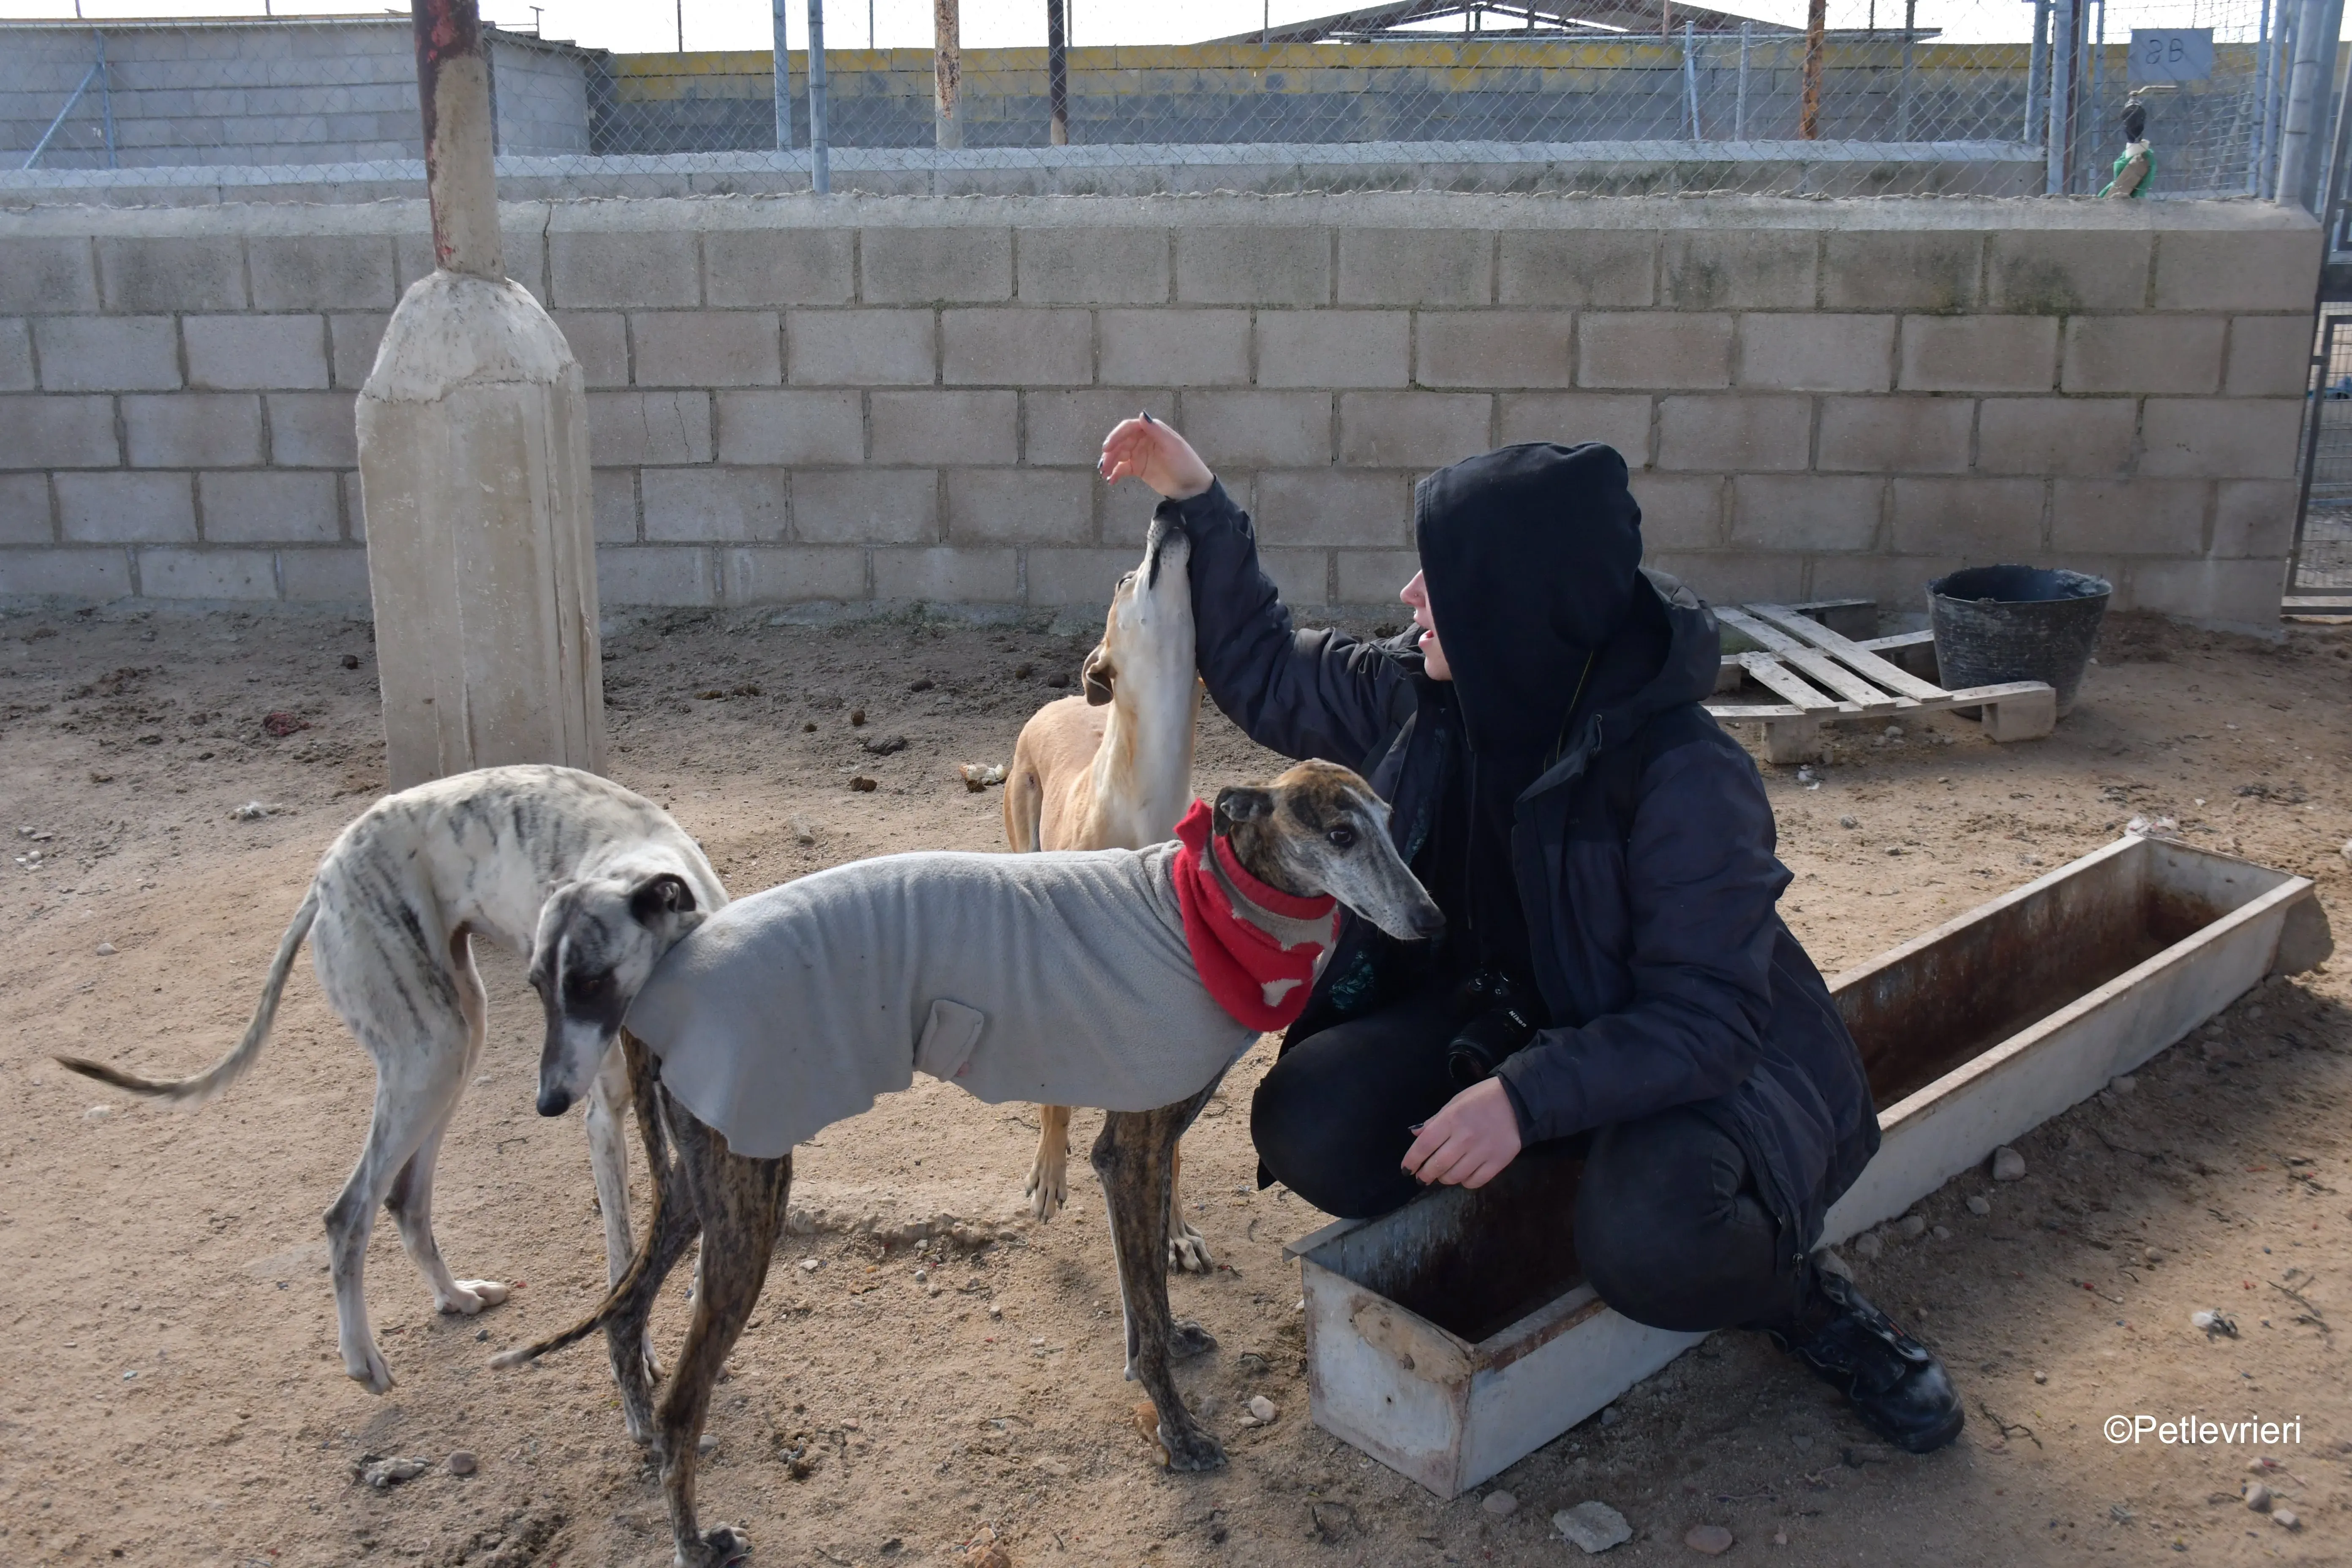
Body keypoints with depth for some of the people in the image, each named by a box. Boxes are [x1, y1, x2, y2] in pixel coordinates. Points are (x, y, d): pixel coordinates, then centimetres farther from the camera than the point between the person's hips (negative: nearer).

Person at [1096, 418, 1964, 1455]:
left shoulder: (1685, 776, -28)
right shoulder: (1427, 697, -11)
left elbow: (1703, 1018, -28)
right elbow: (1268, 676, 5)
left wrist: (1529, 1096, -41)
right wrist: (1198, 506, -4)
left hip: (1694, 1057, -5)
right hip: (1502, 1013, 6)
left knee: (1646, 1246, -36)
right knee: (1308, 1125, -19)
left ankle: (1796, 1297, 0)